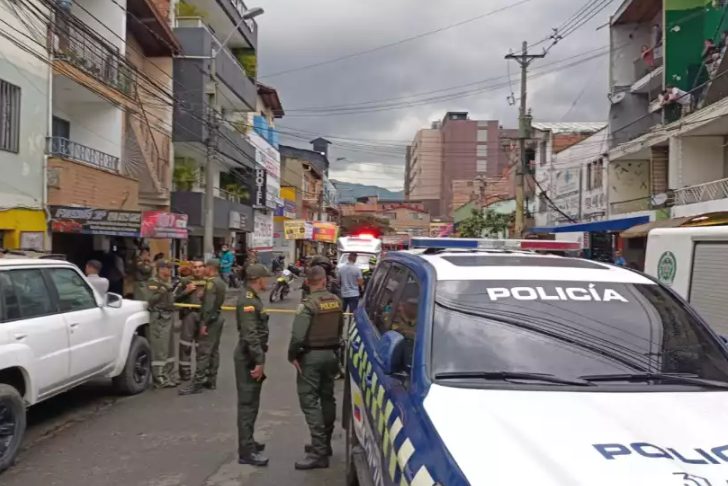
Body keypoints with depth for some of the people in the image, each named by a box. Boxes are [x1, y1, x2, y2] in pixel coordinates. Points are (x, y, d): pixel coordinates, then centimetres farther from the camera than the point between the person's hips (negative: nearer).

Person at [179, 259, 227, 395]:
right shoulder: (221, 282, 14)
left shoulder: (211, 282, -16)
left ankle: (197, 383, -9)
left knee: (203, 352, -9)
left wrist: (204, 323, -22)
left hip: (210, 319, -10)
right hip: (217, 318, 10)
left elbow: (209, 305, -22)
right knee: (213, 351, 12)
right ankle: (211, 380, 17)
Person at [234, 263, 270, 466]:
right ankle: (246, 451, -2)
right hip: (248, 357, -10)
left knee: (251, 402, 18)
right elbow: (250, 334, -26)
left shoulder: (253, 297, 13)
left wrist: (262, 346, 29)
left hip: (252, 355, 10)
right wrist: (259, 360, -27)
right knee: (248, 403, -7)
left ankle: (248, 443, 30)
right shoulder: (248, 300, -20)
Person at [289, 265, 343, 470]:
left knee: (309, 401, -4)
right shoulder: (336, 301, 3)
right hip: (331, 354, 7)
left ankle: (319, 452, -7)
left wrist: (292, 355, -10)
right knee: (327, 398, 17)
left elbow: (298, 335, -23)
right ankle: (324, 444, 29)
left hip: (311, 356, -7)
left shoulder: (308, 304, -18)